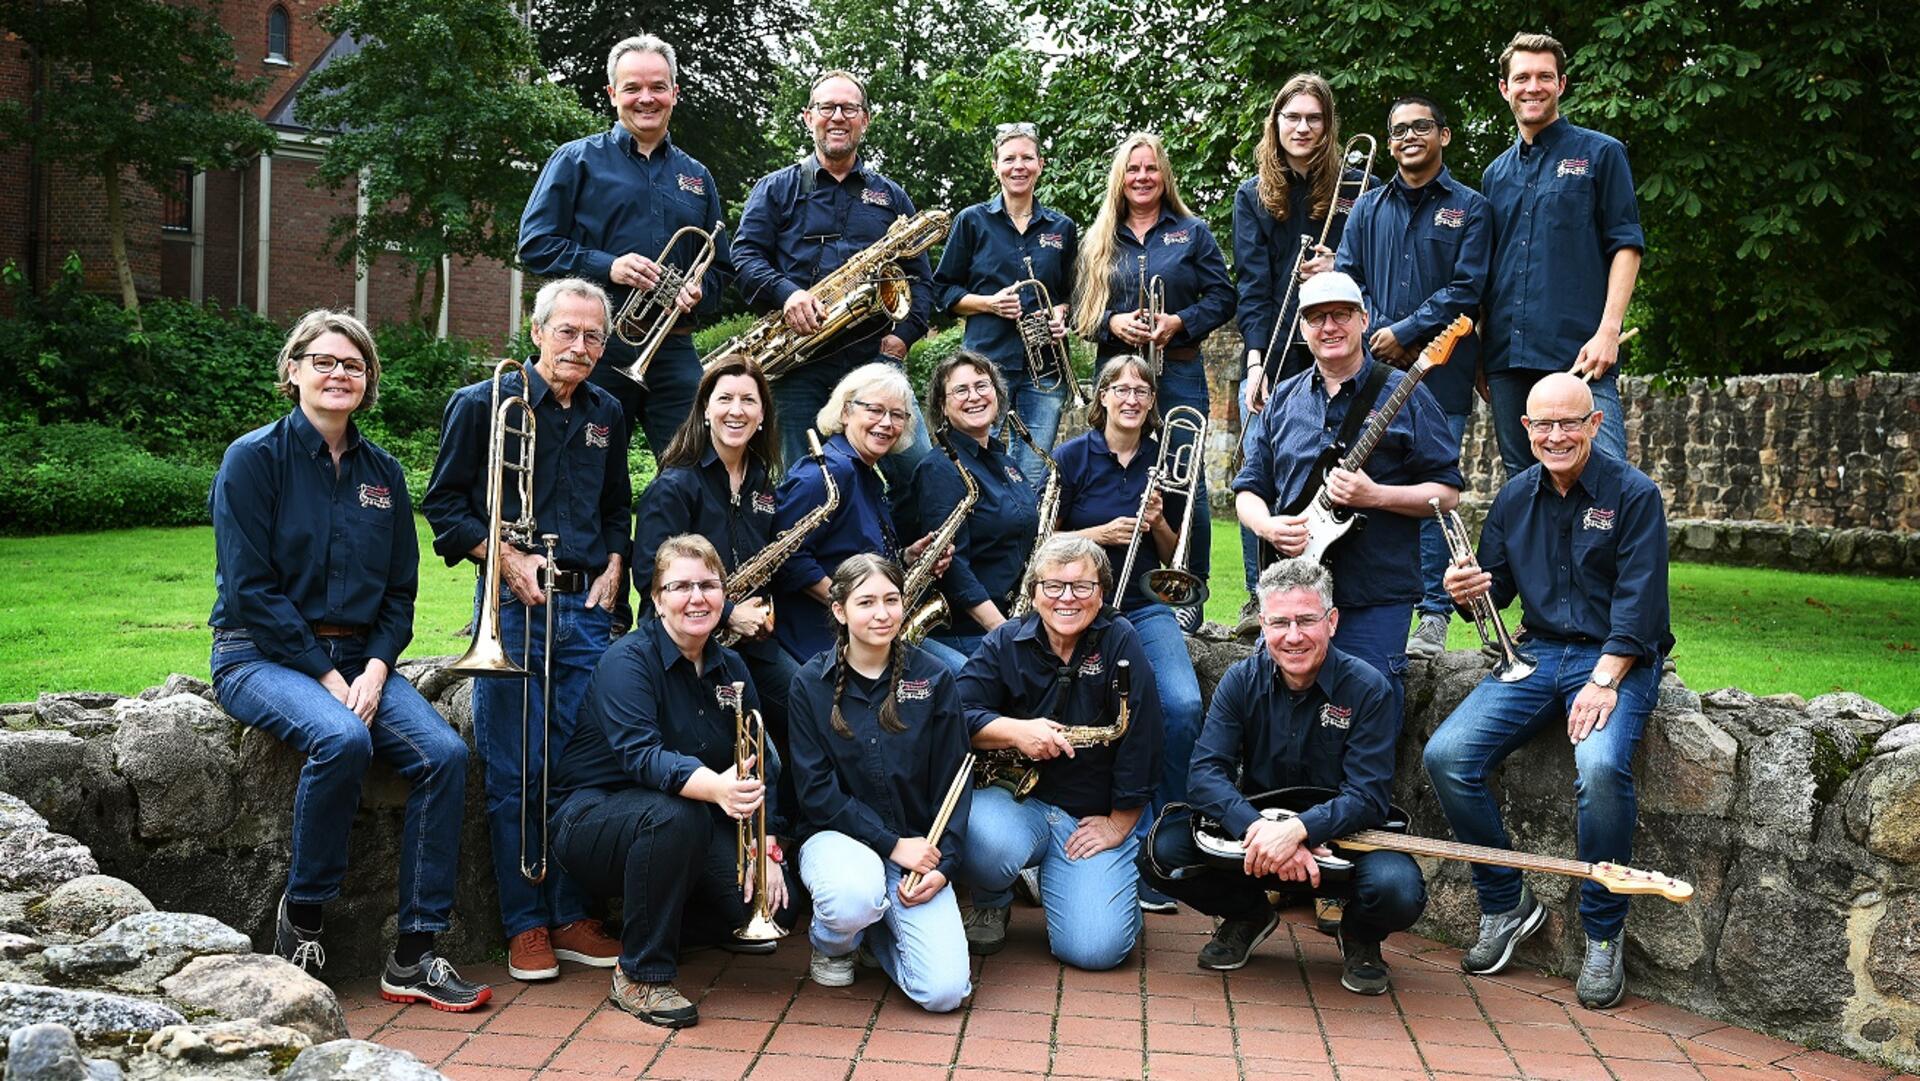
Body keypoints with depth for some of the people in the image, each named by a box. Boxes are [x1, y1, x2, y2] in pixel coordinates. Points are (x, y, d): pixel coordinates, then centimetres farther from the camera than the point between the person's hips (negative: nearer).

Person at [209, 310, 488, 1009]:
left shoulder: (382, 473, 11)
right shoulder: (254, 458, -4)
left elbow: (399, 590, 11)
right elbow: (251, 588, -11)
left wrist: (376, 668, -8)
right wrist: (326, 675, -17)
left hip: (358, 656, 5)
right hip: (262, 655, -5)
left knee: (445, 754, -20)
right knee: (342, 739, -35)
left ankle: (412, 958, -15)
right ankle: (302, 918, -11)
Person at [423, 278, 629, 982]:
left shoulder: (606, 415, 13)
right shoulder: (483, 404, -2)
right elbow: (444, 503, 0)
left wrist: (614, 564, 8)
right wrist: (508, 558, -12)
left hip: (586, 609, 4)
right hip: (513, 608, -4)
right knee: (514, 776, -1)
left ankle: (571, 918, 16)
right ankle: (525, 925, 11)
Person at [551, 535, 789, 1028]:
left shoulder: (730, 669, 2)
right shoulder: (627, 661, -18)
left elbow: (754, 770, 1)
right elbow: (641, 755, -34)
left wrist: (765, 850, -15)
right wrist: (714, 787, -52)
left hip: (692, 829, 6)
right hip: (593, 817, -6)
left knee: (768, 894, -16)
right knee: (672, 814, -38)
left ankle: (669, 923, 17)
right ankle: (640, 976, -20)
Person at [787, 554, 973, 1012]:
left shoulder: (933, 679, 0)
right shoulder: (811, 683, -4)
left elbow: (953, 781, 1)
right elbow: (815, 790, -8)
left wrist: (943, 864, -12)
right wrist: (892, 844, -16)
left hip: (917, 844, 2)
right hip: (837, 835, -1)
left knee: (945, 991, -17)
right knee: (856, 895, -39)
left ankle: (877, 930, 17)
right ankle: (829, 941, 1)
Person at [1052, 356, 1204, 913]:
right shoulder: (1073, 457, 1)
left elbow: (1173, 559, 15)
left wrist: (1158, 523, -5)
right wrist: (1101, 533, -14)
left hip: (1143, 606, 3)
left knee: (1183, 708, -23)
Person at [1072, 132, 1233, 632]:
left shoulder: (1192, 233, 8)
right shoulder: (1099, 240, 13)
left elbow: (1222, 296, 3)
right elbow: (1080, 311, 11)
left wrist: (1179, 322, -12)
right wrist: (1112, 323, -9)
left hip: (1179, 372, -2)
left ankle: (1190, 595, 5)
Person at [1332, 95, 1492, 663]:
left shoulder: (1469, 208, 6)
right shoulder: (1368, 208, 17)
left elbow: (1465, 288, -4)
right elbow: (1344, 276, 11)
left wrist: (1404, 333, -11)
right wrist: (1374, 335, -6)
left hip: (1440, 374, -3)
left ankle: (1433, 616, 1)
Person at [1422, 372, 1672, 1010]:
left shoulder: (1633, 495, -6)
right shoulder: (1515, 498, 10)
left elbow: (1639, 602, -13)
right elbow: (1494, 585, 17)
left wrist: (1604, 681, -24)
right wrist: (1468, 591, -8)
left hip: (1617, 659, -5)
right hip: (1537, 653, 5)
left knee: (1602, 767, -34)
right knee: (1447, 755, -16)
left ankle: (1603, 937, -13)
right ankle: (1506, 905, 2)